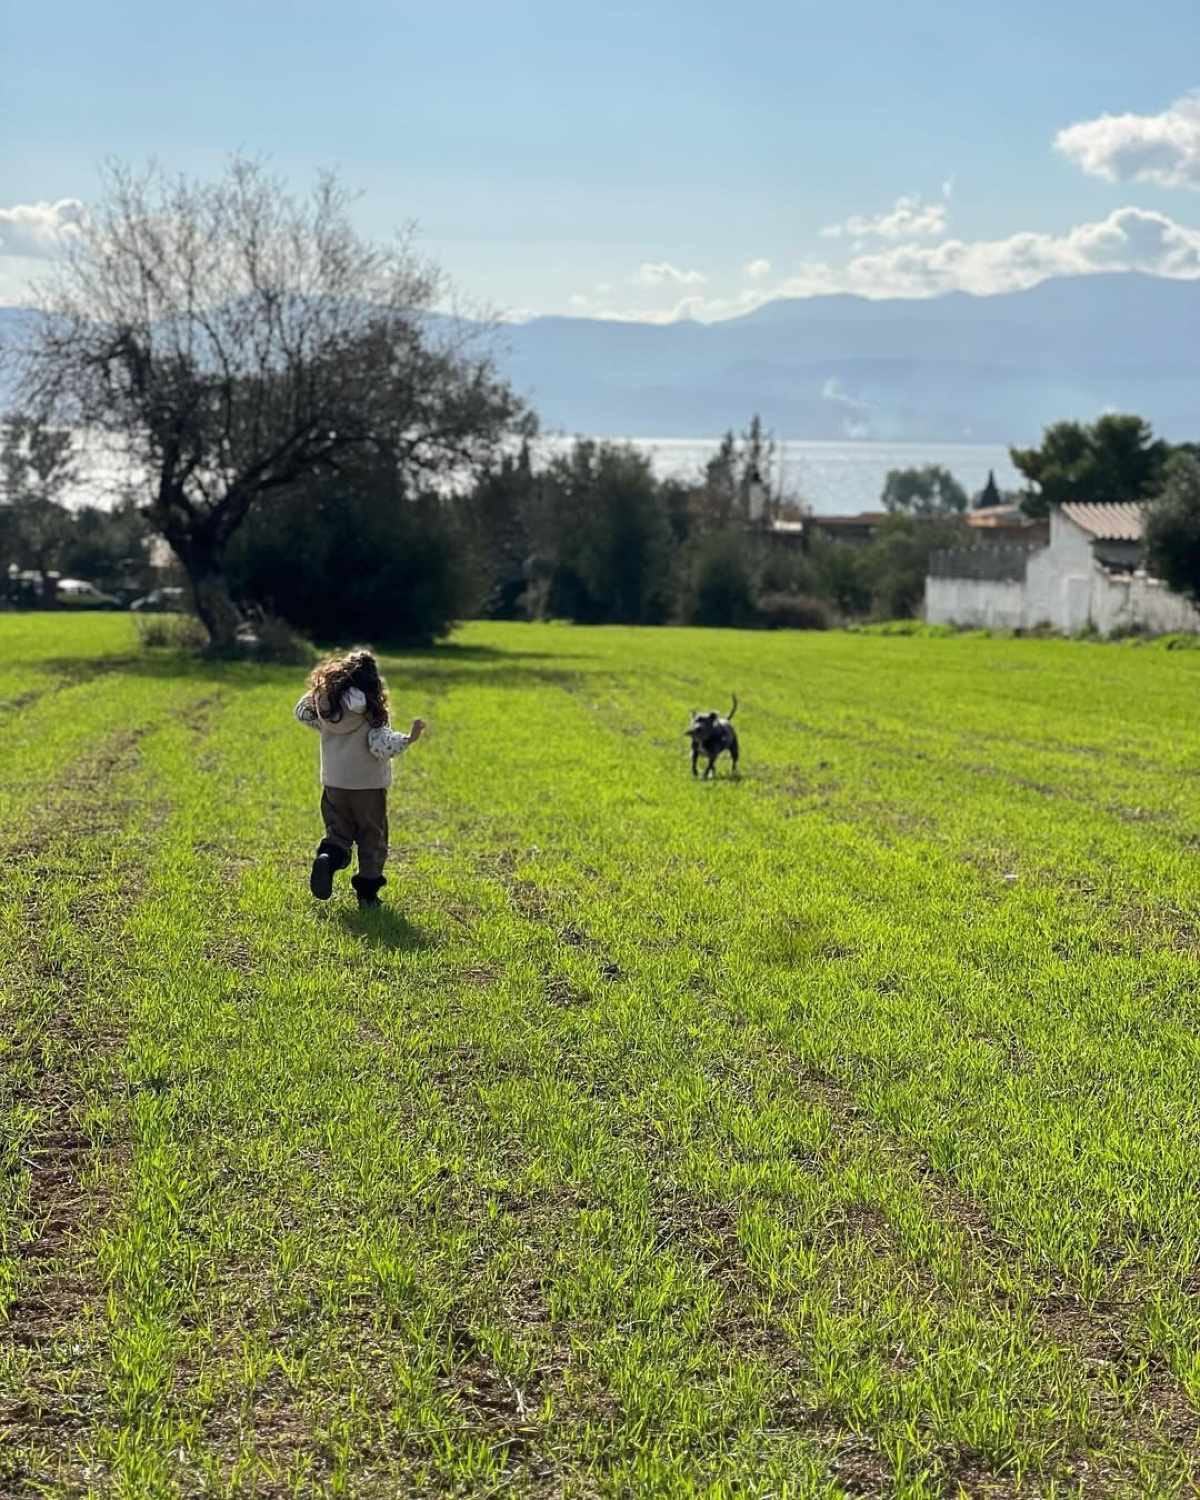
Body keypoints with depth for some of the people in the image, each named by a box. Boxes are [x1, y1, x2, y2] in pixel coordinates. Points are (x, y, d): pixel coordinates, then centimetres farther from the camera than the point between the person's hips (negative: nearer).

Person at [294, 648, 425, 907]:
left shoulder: (326, 699, -4)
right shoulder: (372, 709, -17)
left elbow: (301, 711, 13)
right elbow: (381, 747, -23)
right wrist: (409, 738, -14)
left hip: (334, 783, 4)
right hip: (369, 784, -3)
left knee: (337, 832, 16)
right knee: (372, 838, 12)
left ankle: (327, 858, -15)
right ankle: (367, 892, 12)